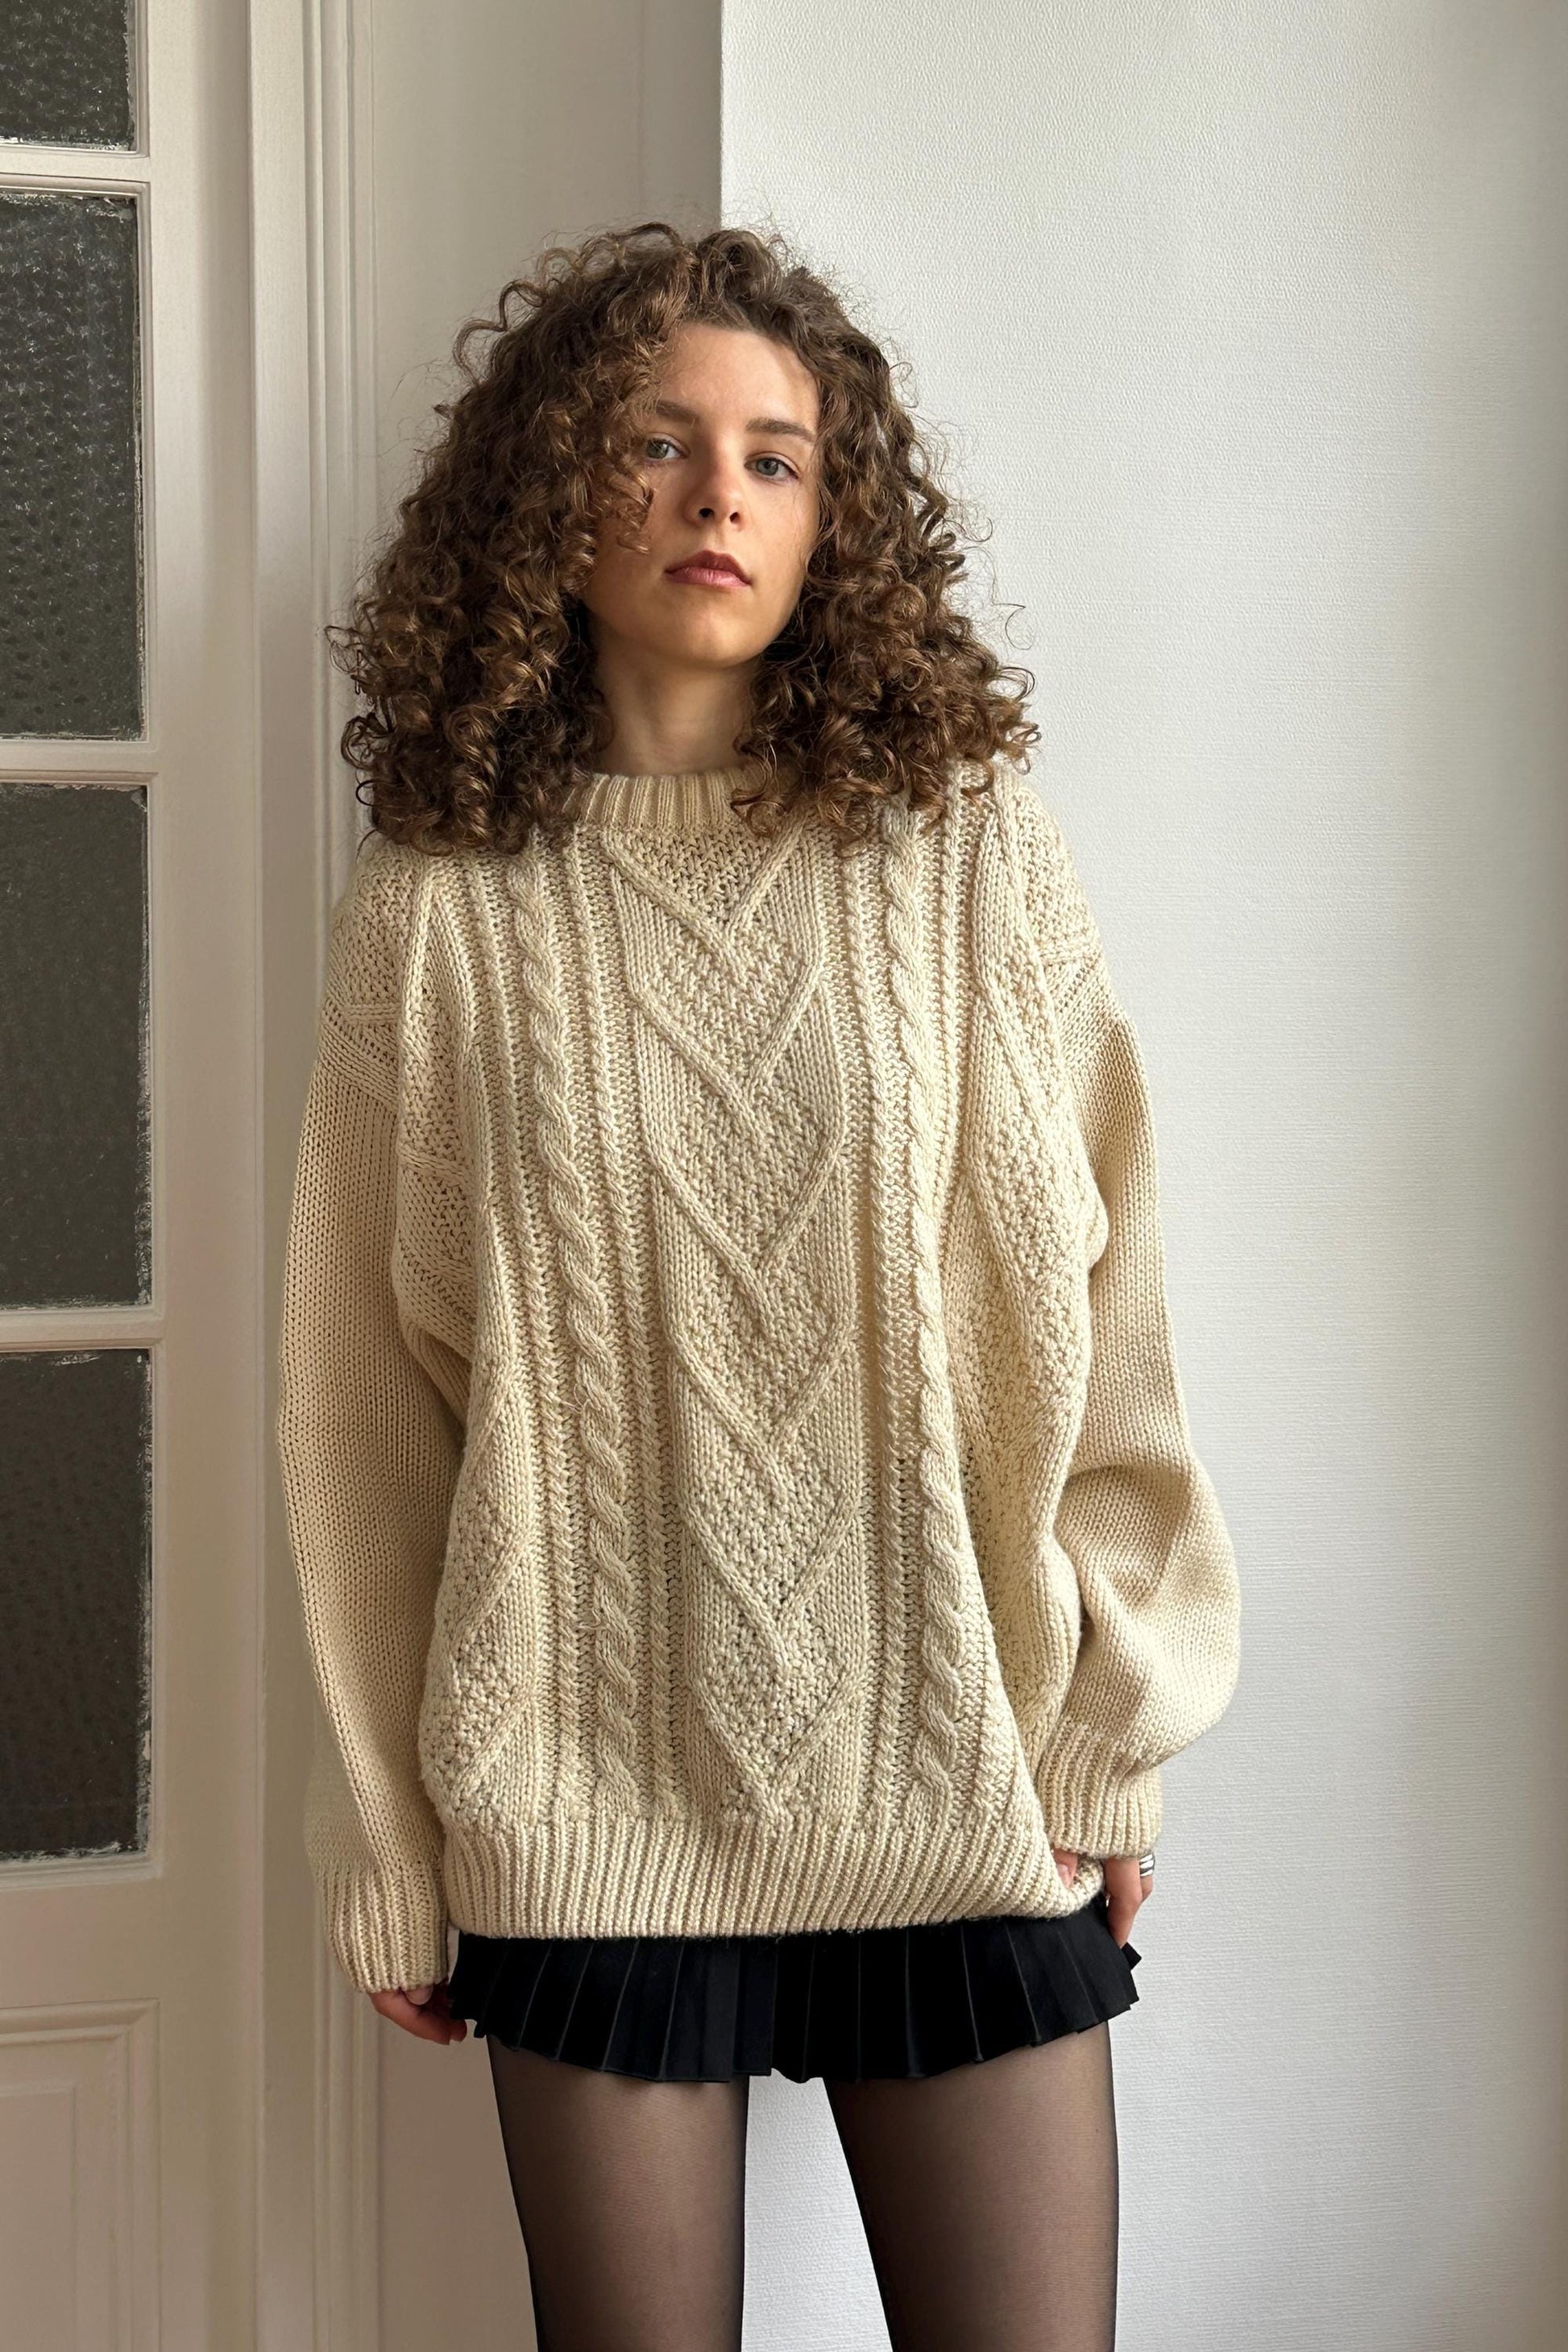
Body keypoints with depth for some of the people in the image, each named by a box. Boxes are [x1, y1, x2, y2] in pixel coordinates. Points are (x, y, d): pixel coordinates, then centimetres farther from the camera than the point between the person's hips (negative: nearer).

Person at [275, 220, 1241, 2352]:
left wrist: (1115, 1725, 2)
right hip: (591, 1803, 0)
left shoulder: (974, 851, 0)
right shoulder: (442, 912, 0)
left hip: (959, 1779, 0)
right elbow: (360, 1410, 3)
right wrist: (385, 1853, 6)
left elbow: (1095, 1304, 2)